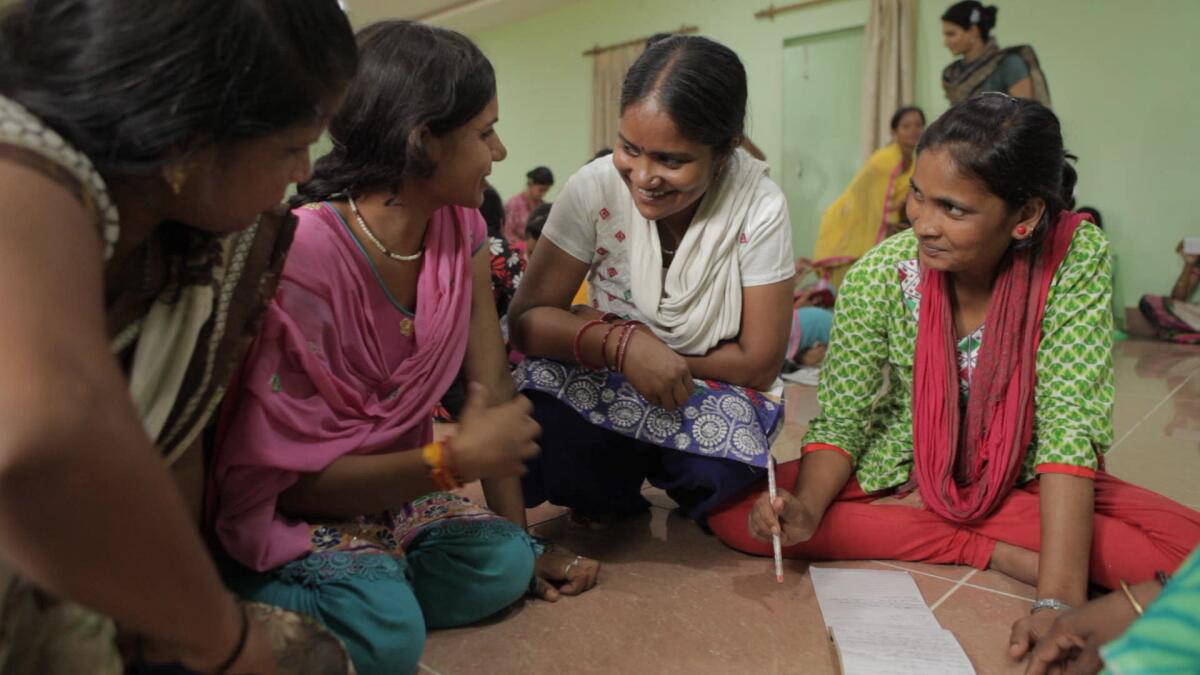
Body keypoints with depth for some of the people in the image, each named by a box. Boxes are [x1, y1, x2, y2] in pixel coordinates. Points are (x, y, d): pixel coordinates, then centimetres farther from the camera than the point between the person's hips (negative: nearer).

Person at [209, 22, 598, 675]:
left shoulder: (461, 228, -6)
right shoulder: (302, 257, -25)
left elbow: (492, 386, -5)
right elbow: (290, 476, -21)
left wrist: (520, 537, -5)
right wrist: (455, 459, -27)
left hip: (393, 484, 6)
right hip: (294, 510, -5)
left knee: (502, 565, -18)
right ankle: (245, 599, -1)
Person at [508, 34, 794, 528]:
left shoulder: (760, 209, -19)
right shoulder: (595, 189, -17)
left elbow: (759, 362, -14)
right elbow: (527, 320, -16)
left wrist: (631, 337, -17)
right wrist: (619, 344, -35)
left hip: (716, 391, 0)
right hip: (609, 391, 1)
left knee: (719, 471, -34)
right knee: (531, 423, -30)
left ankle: (681, 488, 6)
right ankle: (612, 495, 5)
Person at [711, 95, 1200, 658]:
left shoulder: (1077, 258, -21)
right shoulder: (880, 277, -19)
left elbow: (1070, 424, -24)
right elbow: (840, 421, -12)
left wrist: (1060, 602, -33)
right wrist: (806, 510, -33)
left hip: (1020, 479, -1)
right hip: (898, 470, 1)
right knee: (730, 510, -21)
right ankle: (995, 553, -14)